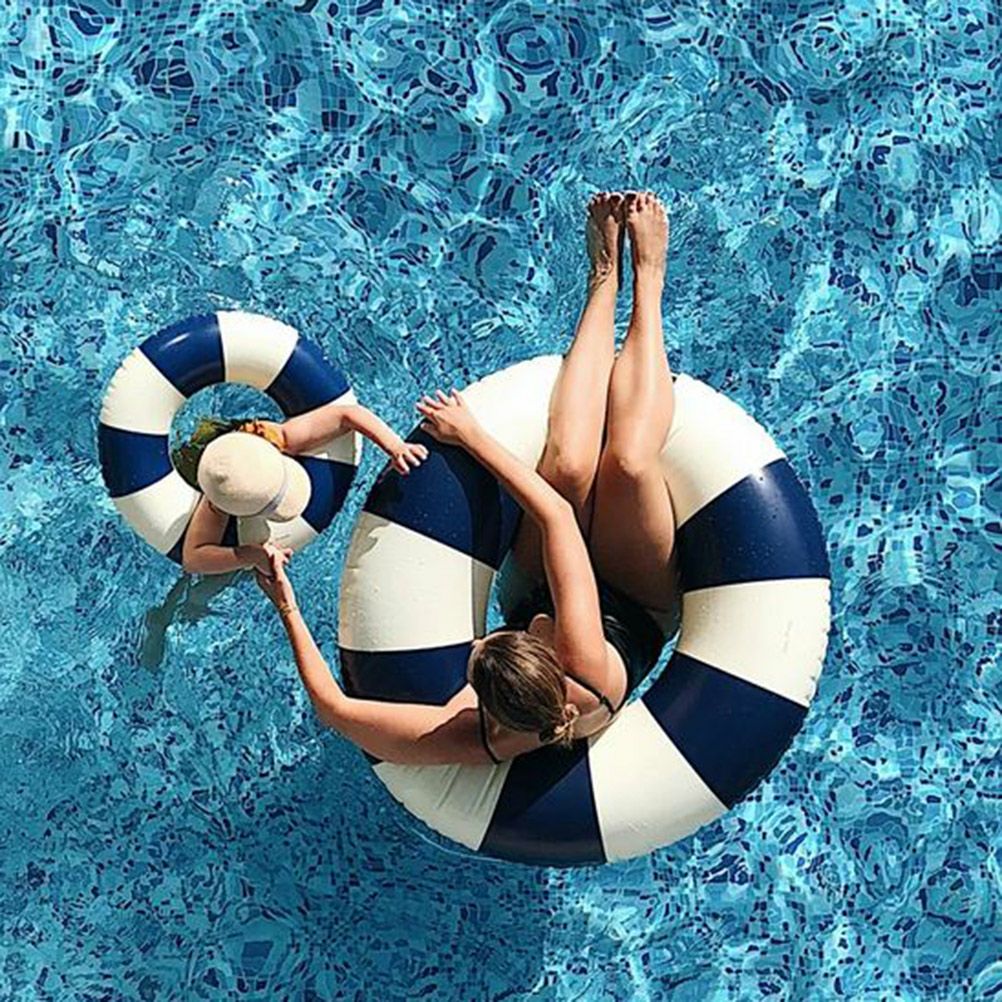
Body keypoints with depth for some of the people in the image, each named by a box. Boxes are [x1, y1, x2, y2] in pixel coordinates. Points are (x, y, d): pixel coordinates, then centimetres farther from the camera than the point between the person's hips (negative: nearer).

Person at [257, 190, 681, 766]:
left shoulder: (467, 740, -41)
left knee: (569, 463, -21)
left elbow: (333, 708, -25)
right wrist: (471, 433, -35)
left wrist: (290, 615, -24)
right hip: (642, 607, -2)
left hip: (532, 591, 2)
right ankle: (648, 279, 2)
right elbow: (555, 513, -40)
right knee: (628, 460, -24)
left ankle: (606, 276, 1)